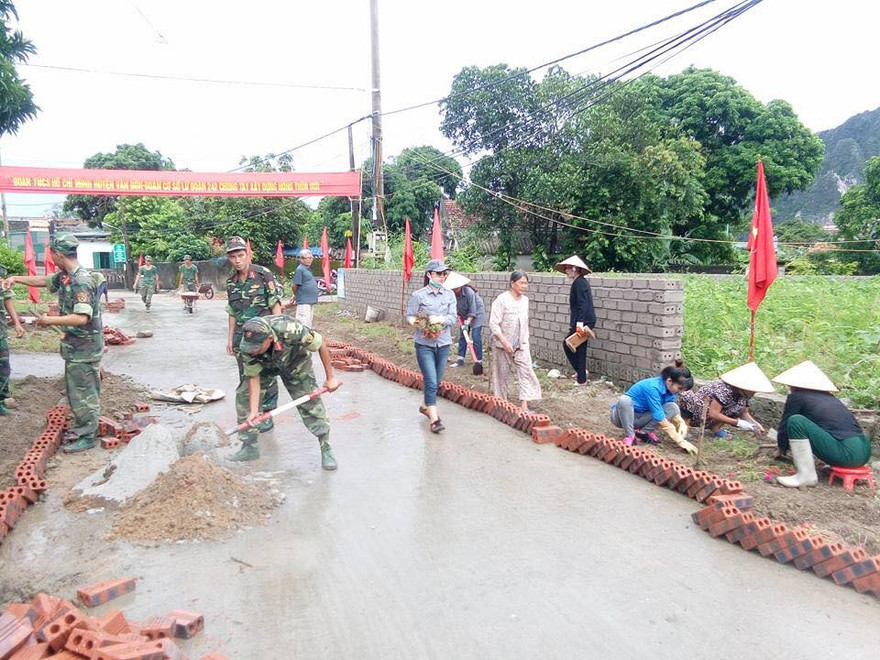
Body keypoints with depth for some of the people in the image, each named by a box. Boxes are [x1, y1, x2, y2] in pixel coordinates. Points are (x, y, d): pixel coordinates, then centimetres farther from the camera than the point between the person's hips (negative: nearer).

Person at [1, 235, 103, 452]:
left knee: (83, 393, 0)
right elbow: (44, 281, 28)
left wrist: (49, 320, -21)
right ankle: (81, 427, 32)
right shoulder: (65, 276, 7)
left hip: (83, 349, -10)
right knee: (75, 390, 19)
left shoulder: (82, 281, -24)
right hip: (74, 347, 10)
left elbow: (81, 318, -31)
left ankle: (87, 436, 10)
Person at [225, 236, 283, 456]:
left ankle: (267, 415, 14)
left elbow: (275, 305, -8)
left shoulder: (263, 275, -8)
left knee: (266, 377, 2)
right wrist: (230, 338, 16)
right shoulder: (231, 283, 10)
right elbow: (232, 313, 17)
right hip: (242, 337, 6)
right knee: (246, 379, 8)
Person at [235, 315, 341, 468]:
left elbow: (321, 345, -27)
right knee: (243, 396, -9)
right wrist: (253, 410, -27)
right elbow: (253, 378, -20)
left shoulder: (290, 330, -42)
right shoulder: (247, 346, -32)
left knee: (310, 404, -10)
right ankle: (249, 447, 7)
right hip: (266, 366, 3)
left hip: (295, 365, -3)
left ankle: (326, 450, 6)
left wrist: (330, 378, -18)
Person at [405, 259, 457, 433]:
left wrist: (440, 319, -21)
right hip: (424, 344, -4)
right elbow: (409, 316, -3)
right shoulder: (418, 295, -6)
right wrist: (418, 323, -23)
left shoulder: (450, 295, 4)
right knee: (431, 381, -11)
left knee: (437, 380, 15)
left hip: (443, 343, 4)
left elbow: (452, 317, -3)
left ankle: (425, 406, 39)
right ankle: (434, 419, -6)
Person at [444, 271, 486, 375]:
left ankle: (478, 362, -6)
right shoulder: (453, 294, -15)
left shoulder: (469, 292, -31)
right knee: (462, 336, 8)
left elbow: (472, 311, -27)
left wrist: (467, 323, -28)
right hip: (465, 315, 7)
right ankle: (460, 360, 17)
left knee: (476, 337, -11)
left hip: (477, 313, -7)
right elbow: (456, 308, -1)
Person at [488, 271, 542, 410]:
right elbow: (494, 323, -18)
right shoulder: (502, 300, -13)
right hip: (503, 345, -5)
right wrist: (505, 342, -24)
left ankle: (524, 405, -8)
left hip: (521, 345, 5)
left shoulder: (525, 300, 7)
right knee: (502, 374, 7)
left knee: (526, 372, -7)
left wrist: (525, 340, 16)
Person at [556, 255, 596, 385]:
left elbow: (582, 304, -23)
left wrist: (579, 323, -26)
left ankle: (582, 379, 8)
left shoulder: (579, 283, -15)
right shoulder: (581, 281, 16)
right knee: (567, 344, 15)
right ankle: (582, 372, 21)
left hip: (583, 321, -10)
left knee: (579, 349, -1)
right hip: (580, 321, 10)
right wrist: (573, 323, 24)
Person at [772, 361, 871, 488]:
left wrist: (781, 449, 28)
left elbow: (785, 425, 9)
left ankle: (806, 476, -8)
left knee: (795, 421, -10)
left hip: (846, 455, -8)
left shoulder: (797, 396, 2)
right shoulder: (827, 395, 23)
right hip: (865, 452, 8)